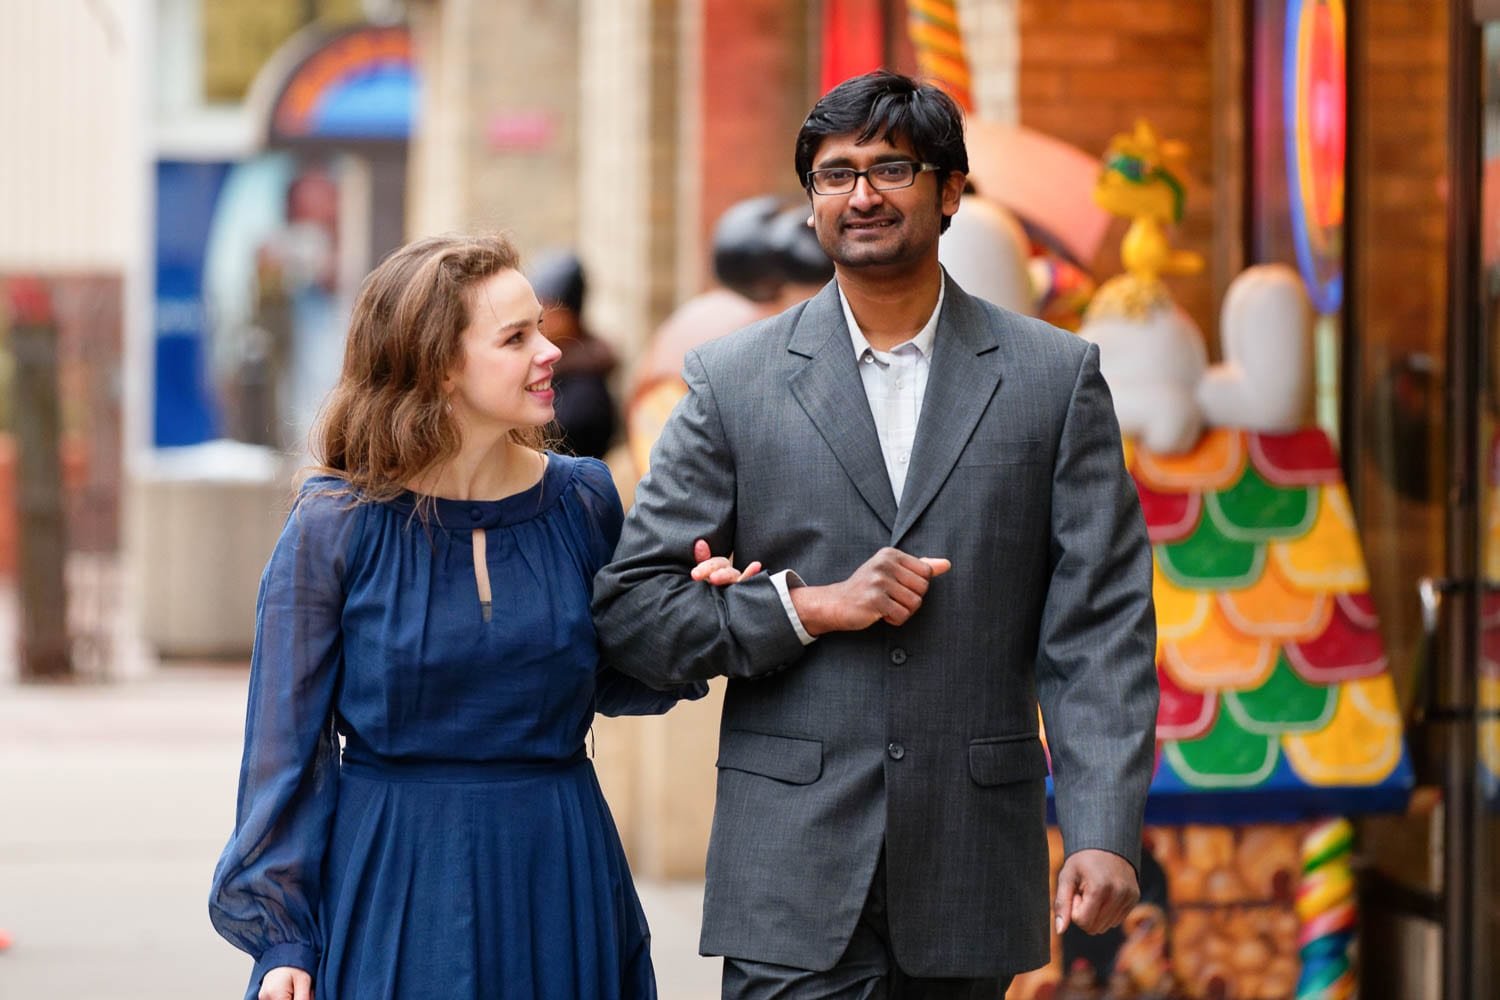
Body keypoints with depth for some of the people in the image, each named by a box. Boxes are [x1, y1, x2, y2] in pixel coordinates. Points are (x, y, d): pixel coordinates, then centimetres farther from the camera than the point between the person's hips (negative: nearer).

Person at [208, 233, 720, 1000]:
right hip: (392, 887, -3)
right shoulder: (335, 525, -7)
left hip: (558, 876, 3)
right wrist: (280, 935, -5)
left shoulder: (581, 501, 2)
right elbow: (286, 741, -3)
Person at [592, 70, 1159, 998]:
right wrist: (812, 607, -10)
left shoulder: (1057, 377, 5)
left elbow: (1099, 626, 0)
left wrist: (1104, 834, -11)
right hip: (795, 877, -1)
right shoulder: (733, 381, 5)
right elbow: (630, 608, 4)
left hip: (972, 876, 1)